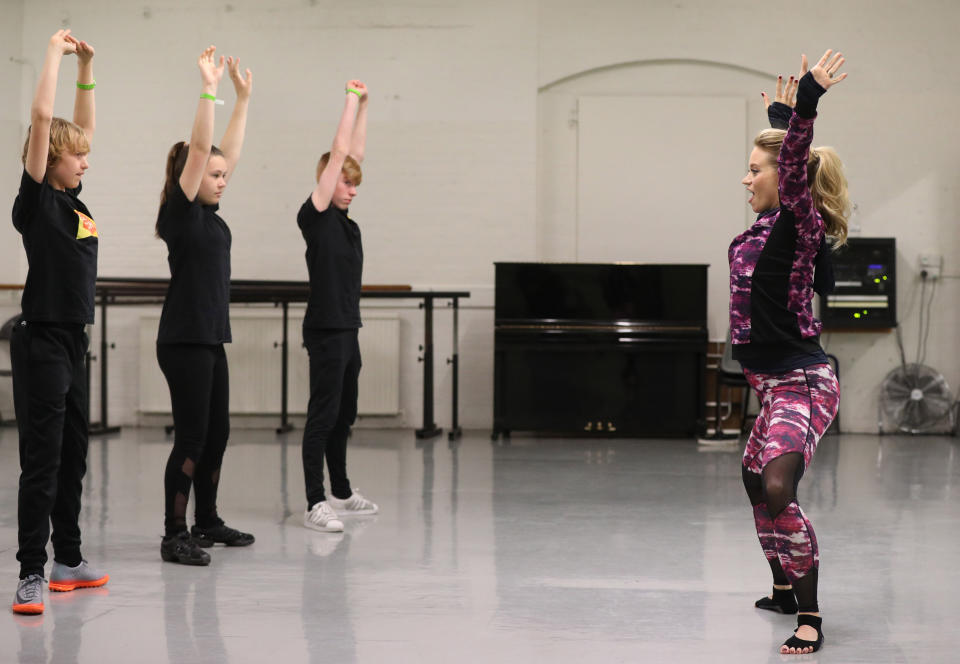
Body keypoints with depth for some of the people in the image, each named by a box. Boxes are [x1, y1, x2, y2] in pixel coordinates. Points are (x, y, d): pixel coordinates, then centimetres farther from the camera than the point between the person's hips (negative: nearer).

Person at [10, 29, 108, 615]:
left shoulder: (73, 202, 11)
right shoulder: (37, 200, -10)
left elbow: (82, 126, 22)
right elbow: (42, 119, -18)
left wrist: (86, 68, 16)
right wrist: (56, 54, -10)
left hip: (73, 344, 8)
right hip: (42, 342, -8)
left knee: (73, 457, 15)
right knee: (41, 461, -6)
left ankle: (68, 561, 25)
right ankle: (32, 574, -3)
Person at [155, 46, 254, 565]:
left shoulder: (208, 213, 12)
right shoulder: (179, 211, -10)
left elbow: (229, 150, 18)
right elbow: (199, 149, -19)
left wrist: (243, 96, 18)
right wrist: (208, 88, -21)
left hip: (210, 340, 9)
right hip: (183, 341, -9)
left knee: (216, 434, 14)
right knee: (191, 438, -7)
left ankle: (206, 522, 25)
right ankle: (174, 535, -1)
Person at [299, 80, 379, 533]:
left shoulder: (344, 220, 12)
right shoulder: (315, 216, -9)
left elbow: (354, 153, 15)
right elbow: (338, 153, -11)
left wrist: (364, 106, 15)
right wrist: (351, 100, -5)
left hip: (347, 328, 9)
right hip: (325, 330, -9)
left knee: (343, 415, 16)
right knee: (323, 415, -8)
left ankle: (341, 494, 27)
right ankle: (314, 505, -6)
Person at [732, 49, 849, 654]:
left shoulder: (800, 224, -14)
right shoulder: (771, 225, 9)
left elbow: (793, 162, -33)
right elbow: (785, 153, 28)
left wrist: (808, 101, -43)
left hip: (802, 383, -11)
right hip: (777, 383, 11)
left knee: (779, 492, -24)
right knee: (755, 480, 23)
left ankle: (810, 618, -19)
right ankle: (784, 591, 39)